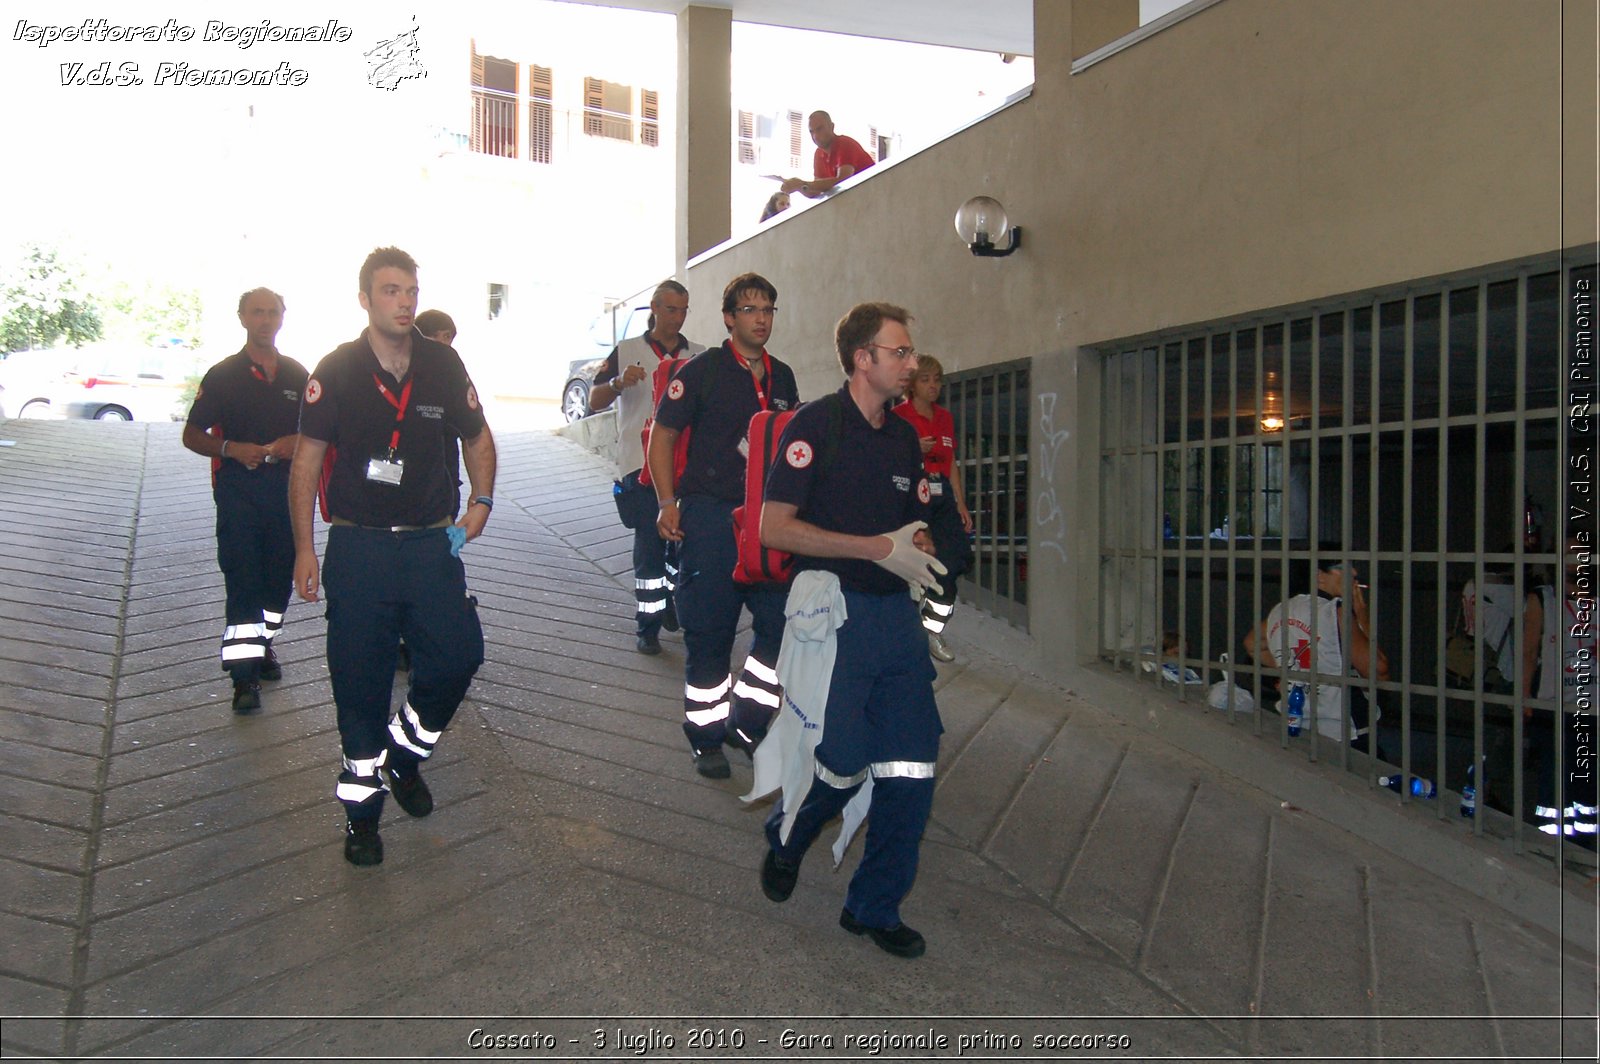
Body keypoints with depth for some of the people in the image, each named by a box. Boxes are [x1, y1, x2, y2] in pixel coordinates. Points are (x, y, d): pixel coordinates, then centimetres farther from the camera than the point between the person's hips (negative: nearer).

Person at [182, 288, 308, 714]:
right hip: (238, 488, -3)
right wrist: (232, 448, -16)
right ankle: (244, 674, -6)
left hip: (286, 486, 4)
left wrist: (297, 443, -5)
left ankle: (263, 645, 29)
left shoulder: (298, 375, 12)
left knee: (280, 576, 9)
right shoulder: (223, 375, 2)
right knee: (242, 580, -7)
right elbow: (192, 434, 3)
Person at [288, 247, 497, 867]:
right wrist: (304, 549, -4)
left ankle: (404, 755, 25)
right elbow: (306, 462, 0)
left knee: (459, 655, -4)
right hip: (357, 548, -2)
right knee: (360, 682, 4)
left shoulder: (443, 366, 3)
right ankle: (362, 808, 22)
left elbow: (477, 438, 16)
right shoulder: (336, 371, -3)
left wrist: (482, 501, 3)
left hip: (431, 544, 2)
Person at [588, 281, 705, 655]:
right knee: (649, 543, -4)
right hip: (642, 464, -2)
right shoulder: (627, 352, 5)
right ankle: (647, 624, 5)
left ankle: (672, 606, 30)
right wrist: (619, 382, -19)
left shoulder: (699, 355, 10)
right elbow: (595, 400, 2)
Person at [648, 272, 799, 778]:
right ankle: (707, 738, 18)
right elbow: (662, 435, -3)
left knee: (783, 623, 3)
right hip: (710, 514, -5)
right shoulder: (702, 370, -3)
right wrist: (667, 502, -12)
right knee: (709, 634, 2)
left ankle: (747, 723, 21)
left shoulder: (783, 377, 12)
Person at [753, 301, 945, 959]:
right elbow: (774, 527, -15)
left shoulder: (905, 436, 15)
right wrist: (880, 548, -17)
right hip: (834, 613, -6)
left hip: (895, 612, 7)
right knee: (843, 765, -3)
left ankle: (874, 907, 19)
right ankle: (785, 840, 31)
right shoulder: (816, 425, -7)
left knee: (912, 769, 2)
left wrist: (919, 550, 0)